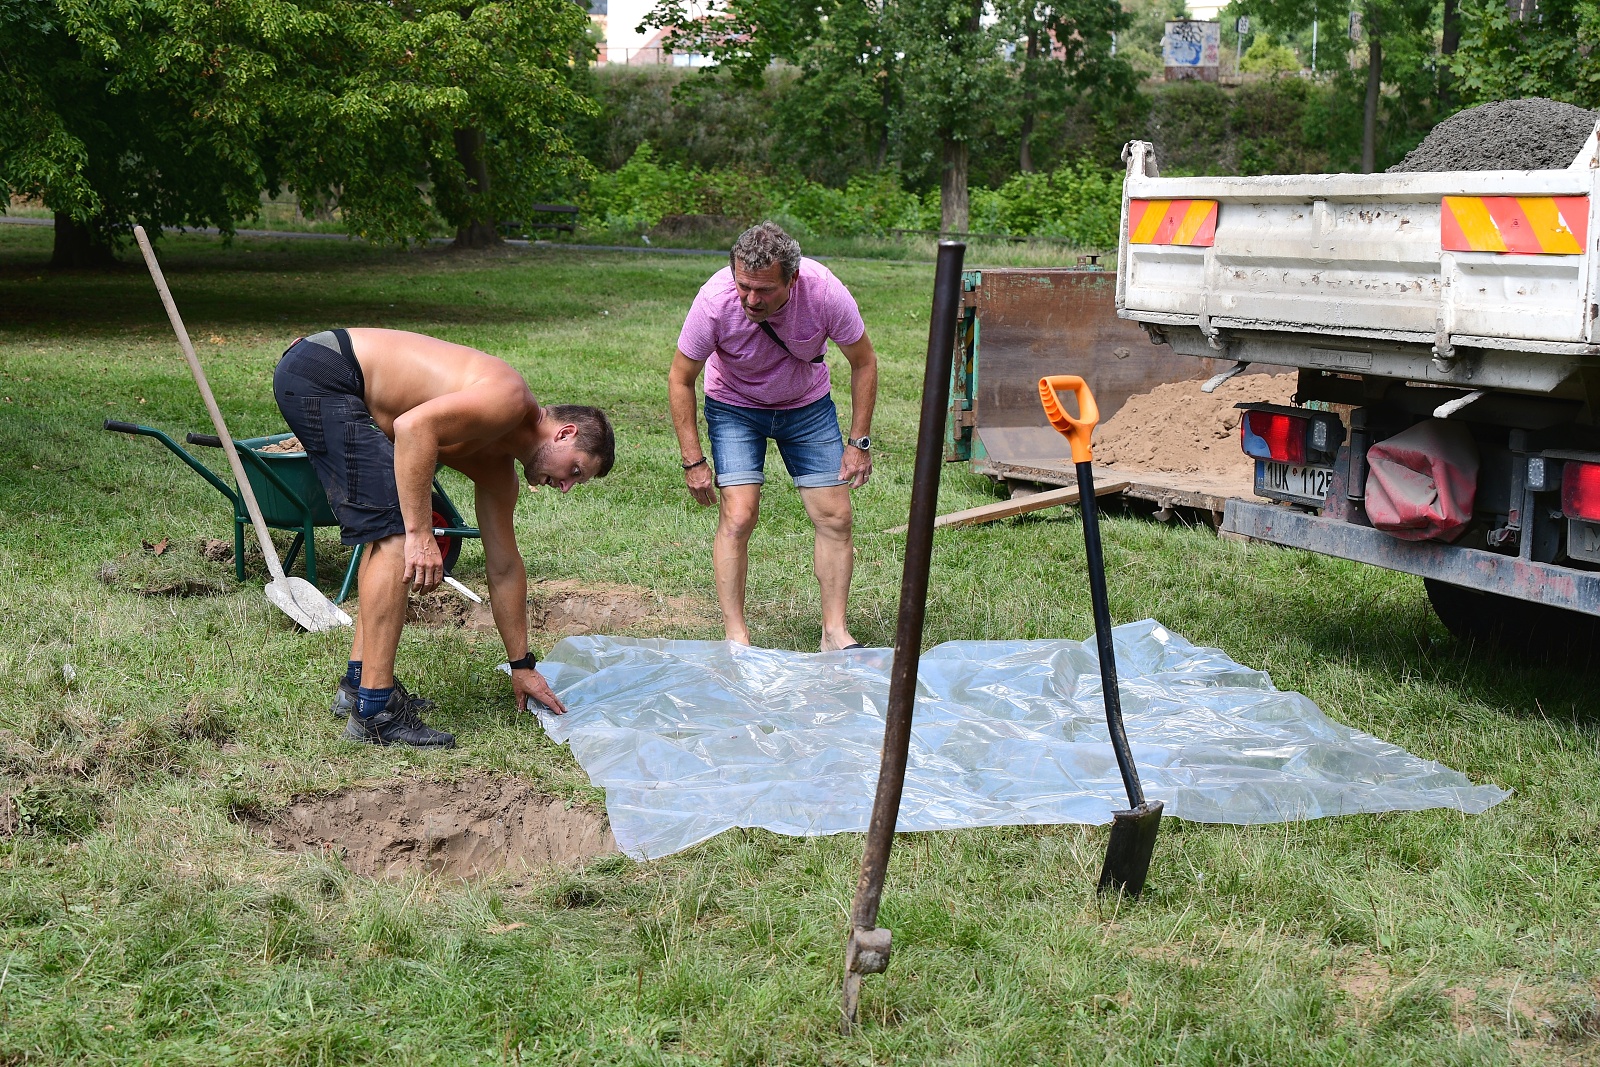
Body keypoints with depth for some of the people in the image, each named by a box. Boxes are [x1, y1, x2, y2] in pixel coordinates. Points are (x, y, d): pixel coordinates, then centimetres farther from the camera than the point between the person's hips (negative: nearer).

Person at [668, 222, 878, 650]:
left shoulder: (825, 291, -30)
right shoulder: (715, 301, -32)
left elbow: (863, 363, -12)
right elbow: (680, 379, -15)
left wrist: (859, 442, -11)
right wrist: (693, 461, -16)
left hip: (808, 405, 2)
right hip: (735, 407, -2)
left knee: (836, 518, -4)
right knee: (738, 516, -16)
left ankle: (835, 632, 7)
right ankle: (735, 636, -8)